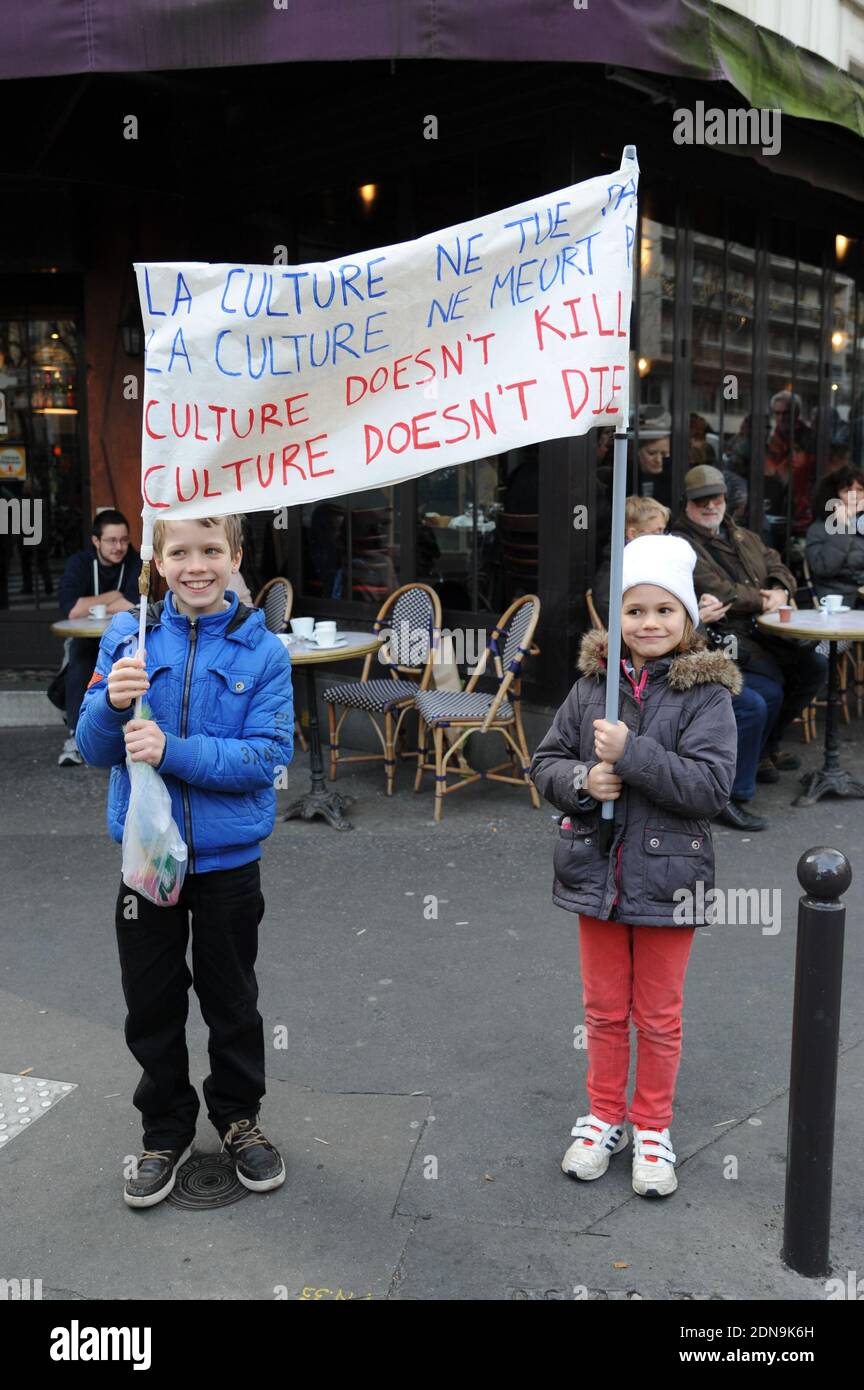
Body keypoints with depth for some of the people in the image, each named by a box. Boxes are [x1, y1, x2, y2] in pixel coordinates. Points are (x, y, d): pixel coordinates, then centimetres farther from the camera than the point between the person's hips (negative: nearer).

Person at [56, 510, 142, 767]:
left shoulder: (134, 562, -10)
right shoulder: (79, 562, -9)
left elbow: (134, 605, -27)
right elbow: (70, 608, -24)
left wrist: (90, 607, -17)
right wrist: (112, 597, -17)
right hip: (87, 637, 0)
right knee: (80, 665, -31)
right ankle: (74, 736, -27)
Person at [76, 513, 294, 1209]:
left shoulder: (263, 650, -9)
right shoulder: (128, 635, -4)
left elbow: (268, 755, -17)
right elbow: (94, 749, -5)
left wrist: (172, 750, -27)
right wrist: (113, 703, -26)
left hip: (228, 858, -1)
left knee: (232, 1000, 16)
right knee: (152, 1004, 14)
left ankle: (239, 1116, 38)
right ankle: (167, 1130, 35)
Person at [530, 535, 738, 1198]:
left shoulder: (706, 693, -10)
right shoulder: (593, 683, 0)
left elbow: (712, 785, -20)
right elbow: (546, 760, 5)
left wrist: (632, 753, -27)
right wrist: (582, 780, -15)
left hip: (666, 877, -3)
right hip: (596, 871, 3)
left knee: (658, 1018, 13)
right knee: (605, 1010, 18)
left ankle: (652, 1129, 31)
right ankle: (605, 1117, 36)